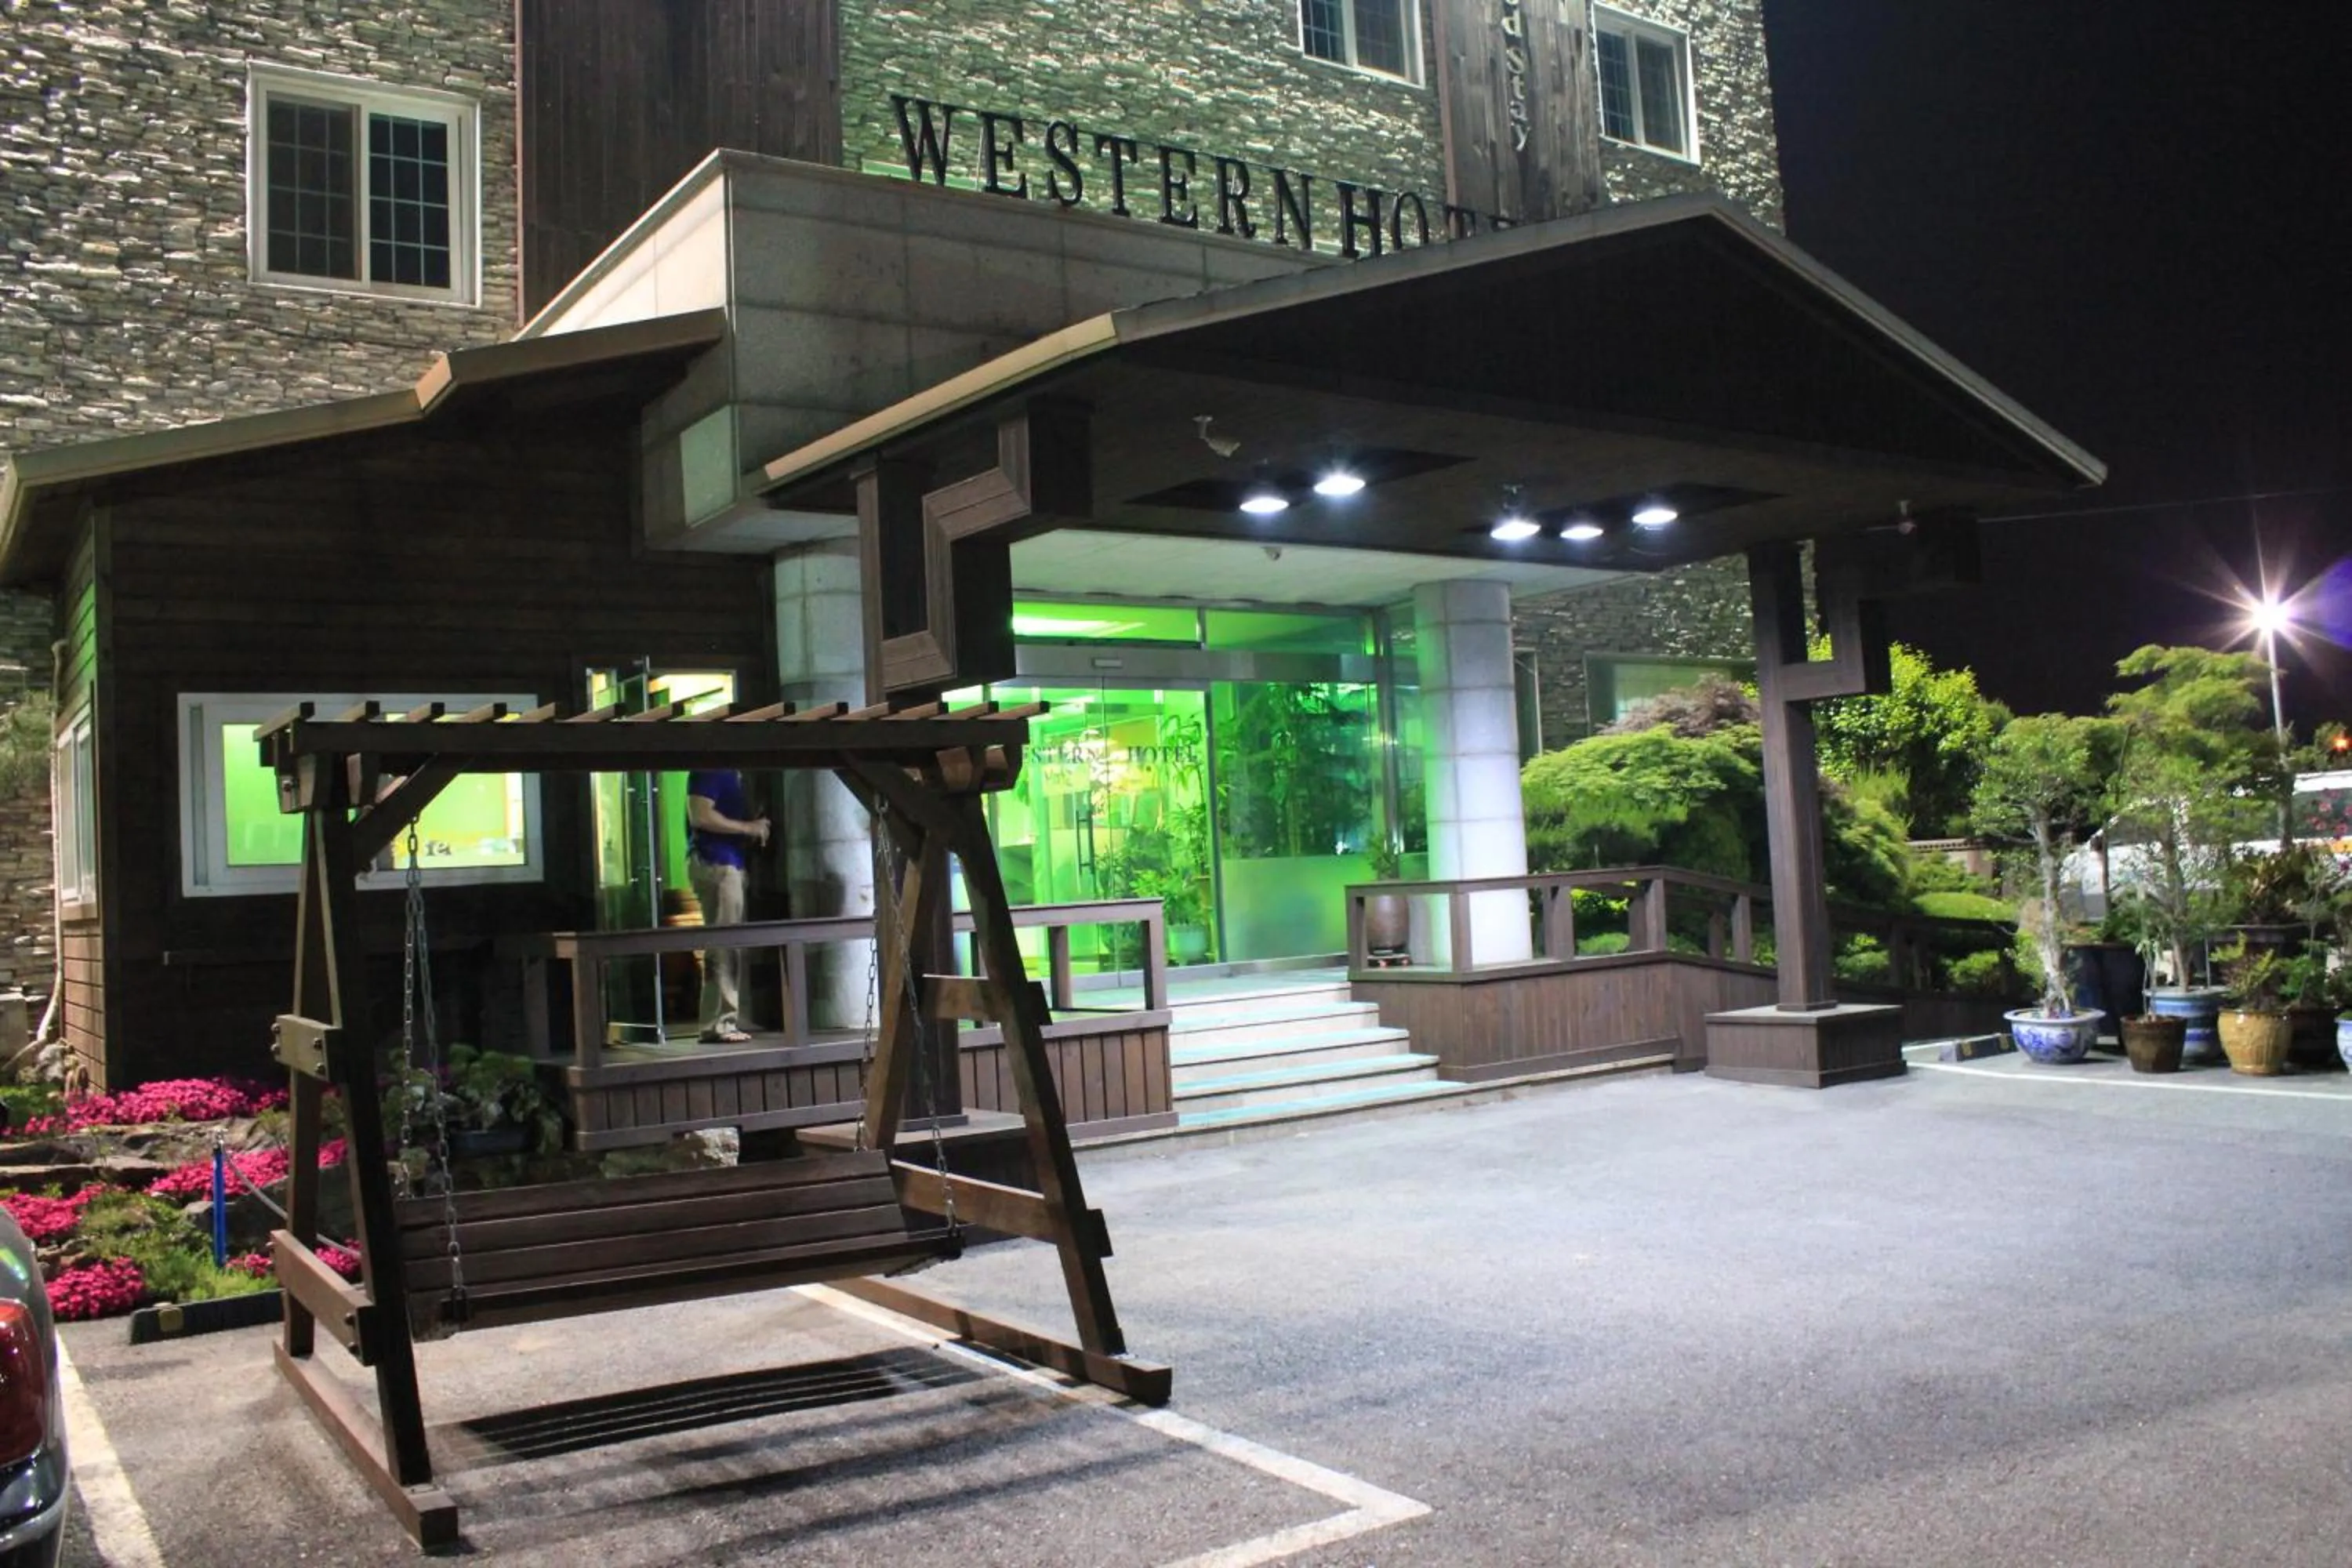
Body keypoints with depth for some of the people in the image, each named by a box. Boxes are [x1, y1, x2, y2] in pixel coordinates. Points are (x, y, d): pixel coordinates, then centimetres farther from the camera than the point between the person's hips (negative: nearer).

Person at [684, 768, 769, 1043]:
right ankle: (717, 1024, -8)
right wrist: (747, 828, -14)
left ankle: (726, 1020, 13)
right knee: (723, 946, -10)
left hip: (729, 862, 10)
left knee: (730, 946, 9)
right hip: (714, 863, -10)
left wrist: (754, 828, 11)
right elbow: (700, 816, -20)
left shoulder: (730, 773, 18)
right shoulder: (710, 771, -9)